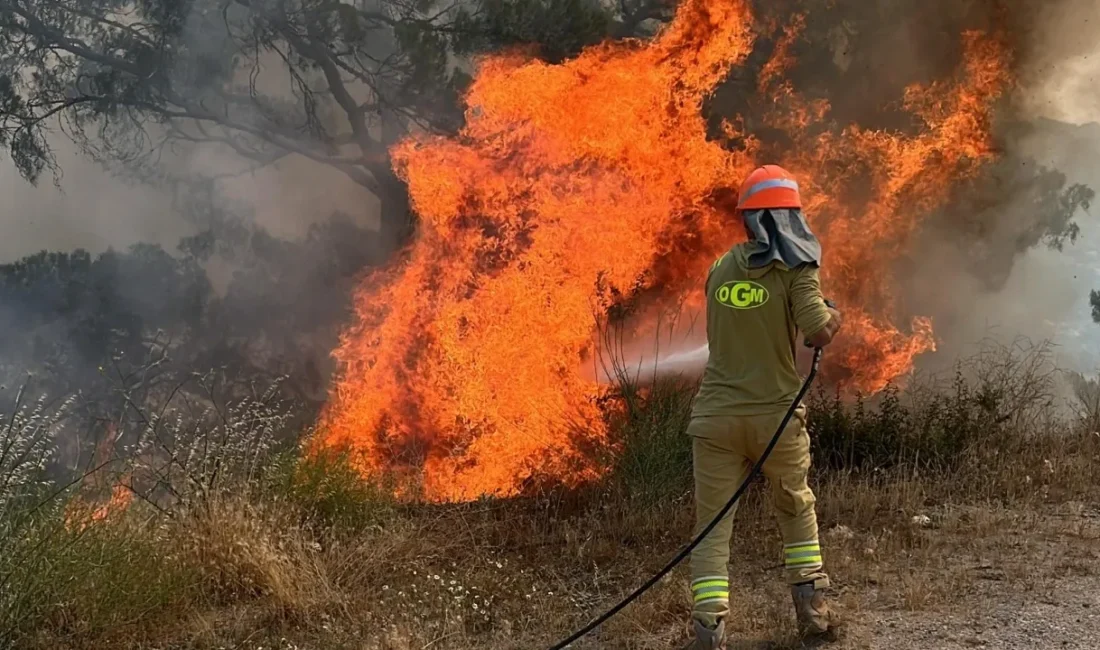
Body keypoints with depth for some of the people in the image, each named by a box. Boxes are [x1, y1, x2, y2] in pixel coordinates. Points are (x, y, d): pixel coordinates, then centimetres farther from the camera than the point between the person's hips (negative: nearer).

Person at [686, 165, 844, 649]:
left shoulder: (720, 269, 8)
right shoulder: (795, 269, -6)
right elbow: (819, 332, -17)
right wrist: (833, 317, 4)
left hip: (717, 416, 2)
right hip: (776, 415, -1)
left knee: (712, 526, 4)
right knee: (797, 509, 23)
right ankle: (812, 608, 25)